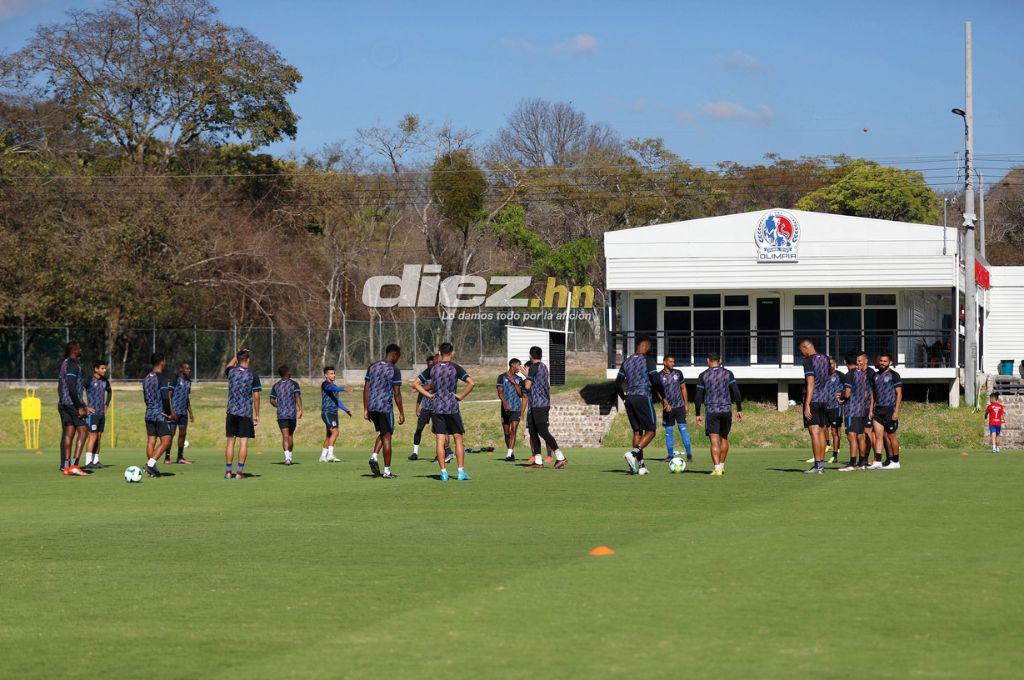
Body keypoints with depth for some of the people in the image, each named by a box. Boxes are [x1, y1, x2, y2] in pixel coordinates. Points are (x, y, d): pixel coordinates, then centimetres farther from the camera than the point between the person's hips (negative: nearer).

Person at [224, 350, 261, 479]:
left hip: (232, 412, 2)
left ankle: (228, 471, 6)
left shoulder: (232, 372, 2)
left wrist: (237, 354, 42)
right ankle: (240, 471, -5)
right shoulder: (252, 375, -4)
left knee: (230, 441, 6)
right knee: (244, 442, -1)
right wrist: (257, 415, 3)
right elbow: (256, 396, -3)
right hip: (246, 413, -2)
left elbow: (229, 365, 29)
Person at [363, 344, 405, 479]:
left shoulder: (372, 367, 9)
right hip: (385, 407, -5)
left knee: (382, 433, 22)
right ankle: (387, 471, 4)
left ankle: (374, 457, 0)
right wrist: (401, 413, -2)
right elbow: (397, 393, -9)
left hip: (372, 407, 5)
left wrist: (365, 409, 12)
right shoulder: (394, 370, -8)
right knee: (387, 437, 2)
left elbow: (366, 389, 8)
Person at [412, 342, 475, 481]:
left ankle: (443, 472, -1)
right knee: (458, 438, 6)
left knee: (439, 440, 2)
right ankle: (461, 471, 1)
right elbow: (471, 383, -15)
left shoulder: (432, 369, 5)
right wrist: (461, 396, -6)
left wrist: (429, 395, 4)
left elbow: (415, 384, 5)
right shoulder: (455, 368, -4)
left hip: (437, 408, 2)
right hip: (452, 407, -2)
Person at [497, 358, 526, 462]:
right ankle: (511, 452, 22)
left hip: (516, 408, 0)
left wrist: (514, 383, -5)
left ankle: (509, 454, -20)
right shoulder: (502, 377, 4)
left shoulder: (519, 379, 12)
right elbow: (500, 392, -4)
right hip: (505, 409, 0)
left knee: (513, 430, -14)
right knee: (506, 433, 5)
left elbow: (521, 394, 6)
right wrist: (505, 403, -20)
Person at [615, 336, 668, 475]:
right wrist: (663, 398, 1)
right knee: (651, 431, 0)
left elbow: (617, 384, 12)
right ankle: (633, 453, -20)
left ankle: (641, 465, 5)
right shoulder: (647, 360, -6)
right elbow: (656, 382, -12)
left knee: (637, 431, 10)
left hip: (629, 399, 6)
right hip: (643, 397, -6)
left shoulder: (626, 362, 12)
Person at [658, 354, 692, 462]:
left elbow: (683, 388, 12)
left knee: (683, 428, -7)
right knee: (669, 431, 3)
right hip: (668, 407, 0)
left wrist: (686, 404, 10)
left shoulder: (678, 373, 5)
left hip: (680, 406, 0)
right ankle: (670, 455, 11)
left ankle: (689, 454, -5)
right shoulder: (659, 376, -1)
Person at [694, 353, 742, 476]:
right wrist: (739, 410, 5)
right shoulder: (728, 373, 5)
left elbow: (698, 397, 2)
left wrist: (697, 414, 8)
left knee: (714, 441, -6)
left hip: (712, 411, -2)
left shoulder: (703, 376, 2)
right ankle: (721, 466, 26)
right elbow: (736, 393, 0)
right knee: (724, 438, 18)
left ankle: (717, 468, -17)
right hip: (726, 410, 2)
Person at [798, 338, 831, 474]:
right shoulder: (825, 359, 11)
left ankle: (817, 465, -12)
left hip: (812, 400, -8)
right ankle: (822, 464, 13)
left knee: (814, 432, -8)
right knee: (821, 432, 11)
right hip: (825, 400, 8)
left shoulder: (809, 361, -11)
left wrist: (807, 405, -18)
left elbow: (810, 383, -17)